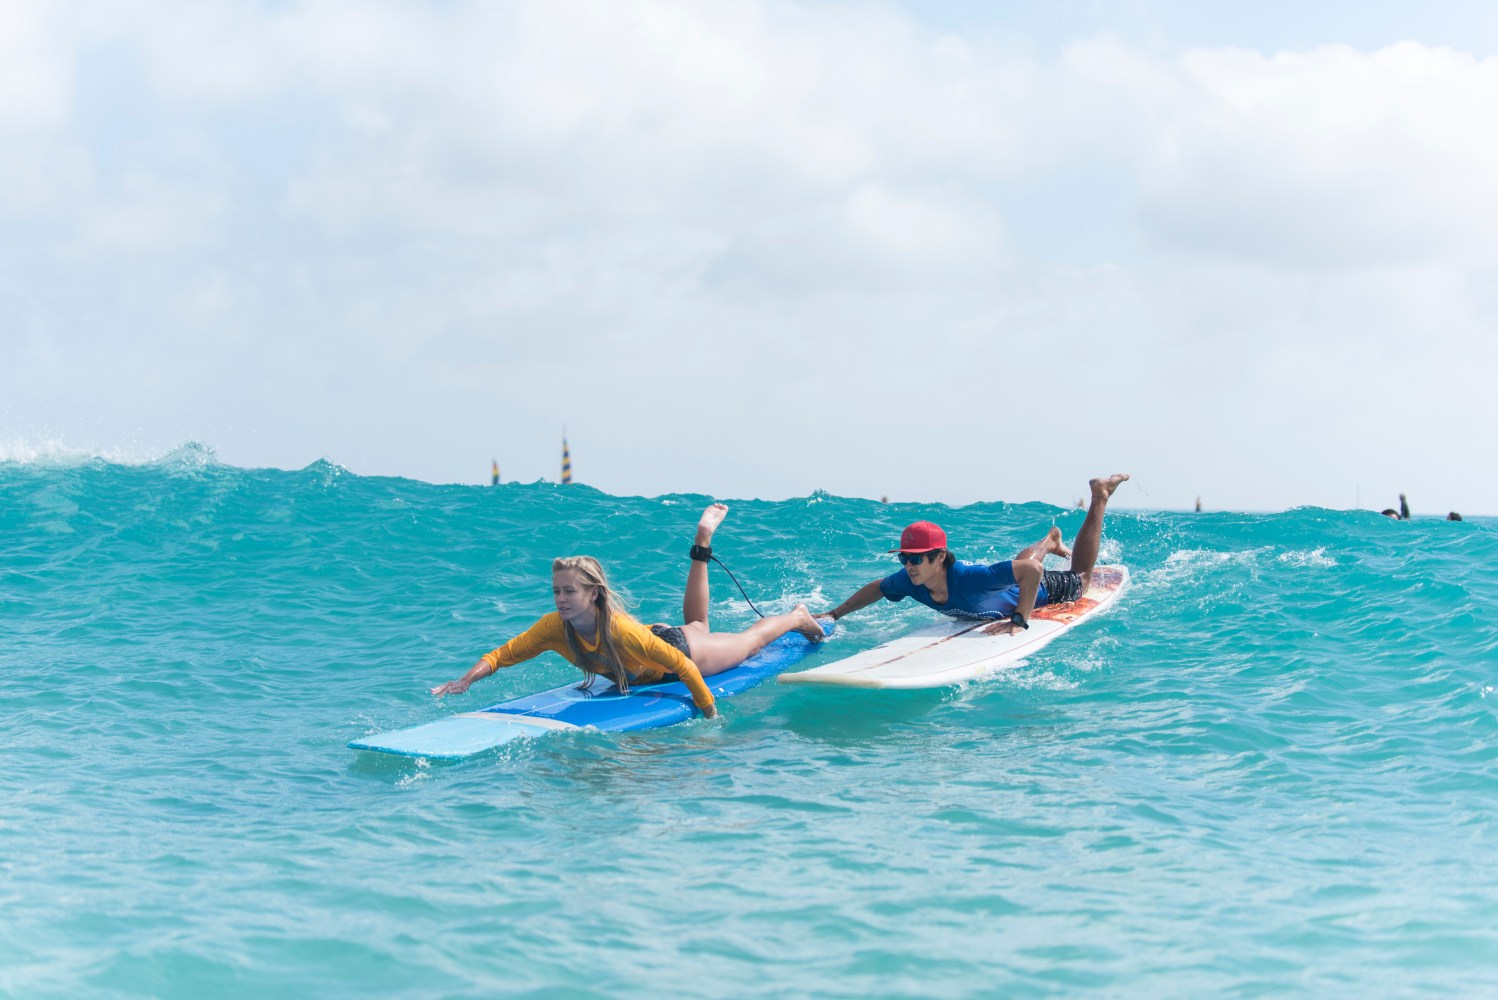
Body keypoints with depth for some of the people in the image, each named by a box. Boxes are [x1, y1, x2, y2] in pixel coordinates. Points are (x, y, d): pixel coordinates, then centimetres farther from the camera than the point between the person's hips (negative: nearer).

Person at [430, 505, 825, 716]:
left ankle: (798, 617, 51)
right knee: (697, 624, 38)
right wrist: (468, 678, -48)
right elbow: (500, 654, -30)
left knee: (749, 641, 23)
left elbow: (683, 666, -40)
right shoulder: (554, 628, -33)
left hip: (680, 649, -6)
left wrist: (711, 715, -34)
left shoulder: (621, 631, -47)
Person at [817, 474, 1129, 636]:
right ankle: (1050, 542, 67)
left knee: (1081, 579, 24)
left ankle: (1099, 497, 35)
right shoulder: (909, 581, -32)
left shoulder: (970, 578, -50)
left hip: (1040, 591, -5)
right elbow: (876, 588, -10)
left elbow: (1031, 571, -51)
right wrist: (834, 615, -16)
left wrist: (1020, 620, -52)